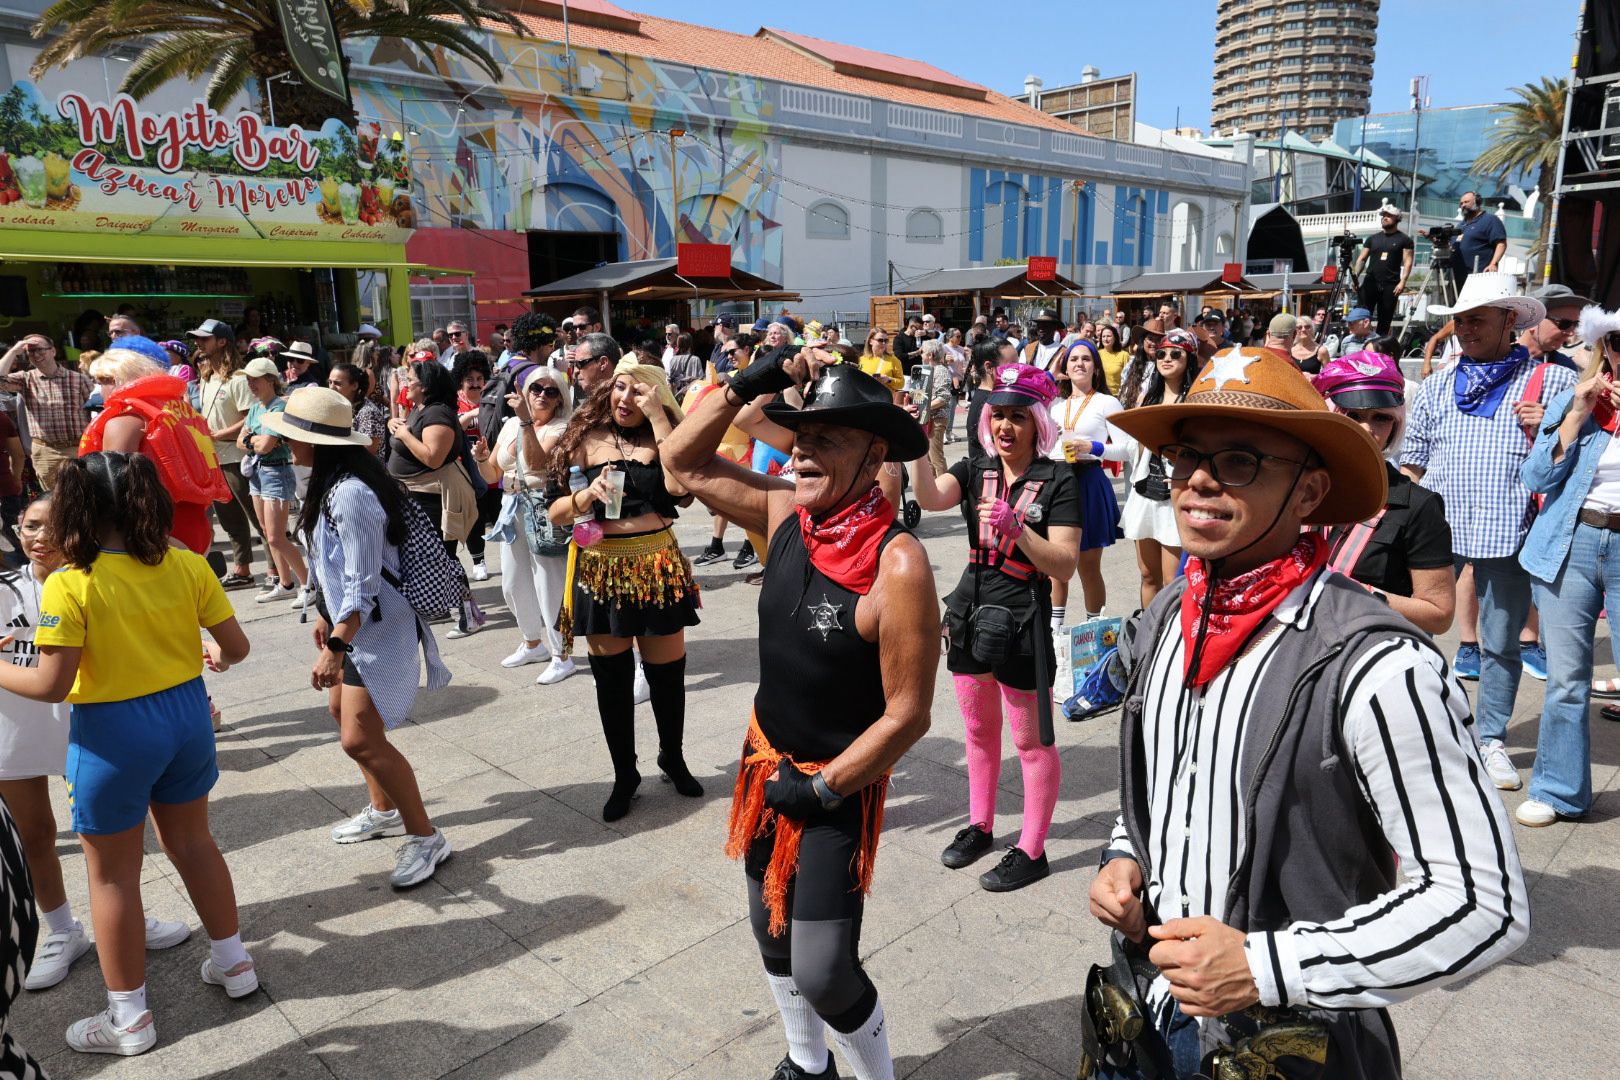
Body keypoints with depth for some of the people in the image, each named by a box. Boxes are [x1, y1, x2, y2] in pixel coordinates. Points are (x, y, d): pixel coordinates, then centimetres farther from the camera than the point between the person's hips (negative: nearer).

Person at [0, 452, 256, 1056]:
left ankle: (129, 1018, 27)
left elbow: (51, 685, -18)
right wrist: (217, 658, 21)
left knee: (112, 873, 13)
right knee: (192, 841, 24)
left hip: (113, 734, -5)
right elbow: (236, 645, -2)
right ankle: (233, 963, 37)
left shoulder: (68, 586, -18)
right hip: (185, 716, 5)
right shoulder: (186, 565, -6)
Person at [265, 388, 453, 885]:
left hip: (376, 627, -11)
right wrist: (327, 615, 21)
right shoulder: (332, 484, 6)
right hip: (351, 621, 11)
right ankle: (384, 811, 38)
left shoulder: (352, 494, -26)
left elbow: (362, 584, -27)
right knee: (342, 708, 21)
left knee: (360, 738, -9)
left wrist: (336, 646, -26)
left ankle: (425, 838, 3)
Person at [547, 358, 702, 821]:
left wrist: (659, 418, -16)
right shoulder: (583, 440, 2)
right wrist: (588, 495, -19)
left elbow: (679, 485, -19)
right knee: (611, 679, 10)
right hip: (600, 570, 1)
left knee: (667, 672, 8)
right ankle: (624, 774, 28)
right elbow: (555, 512, 1)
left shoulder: (662, 440, 2)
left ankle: (672, 757, 34)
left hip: (657, 567, 0)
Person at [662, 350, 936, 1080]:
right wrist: (746, 387, -9)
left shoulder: (896, 564, -26)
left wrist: (822, 789, -15)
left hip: (838, 784, -7)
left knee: (823, 973, -3)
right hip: (766, 762, 7)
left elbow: (908, 715, -22)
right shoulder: (786, 513, -7)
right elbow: (685, 463, 4)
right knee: (771, 935, 22)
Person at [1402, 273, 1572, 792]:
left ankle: (1491, 739, 22)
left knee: (1500, 644, 8)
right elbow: (1412, 465, 15)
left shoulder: (1552, 380, 8)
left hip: (1508, 531, -1)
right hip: (1435, 528, 2)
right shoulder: (1436, 388, 15)